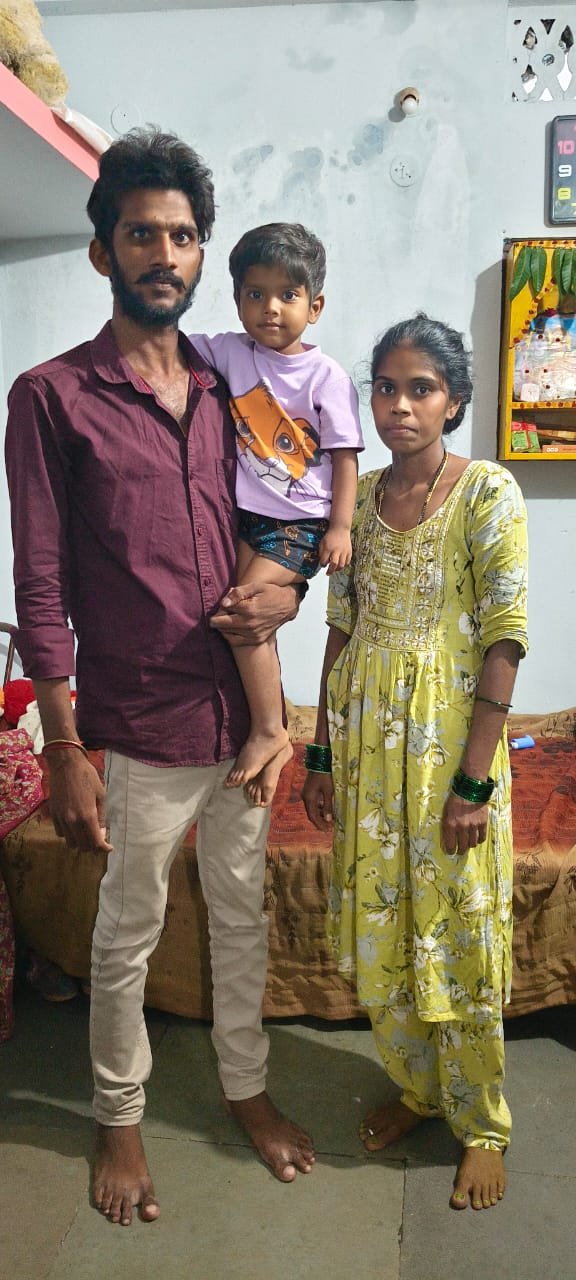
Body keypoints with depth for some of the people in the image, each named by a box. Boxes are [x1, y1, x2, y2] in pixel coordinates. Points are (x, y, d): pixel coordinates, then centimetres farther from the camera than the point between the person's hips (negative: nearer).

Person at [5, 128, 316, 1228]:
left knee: (243, 914, 19)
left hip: (243, 712, 5)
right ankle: (118, 1116, 37)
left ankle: (245, 1086, 42)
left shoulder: (228, 390, 7)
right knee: (128, 935, 13)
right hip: (138, 728, -4)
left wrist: (287, 593, -8)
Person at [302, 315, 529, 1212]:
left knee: (457, 935, 7)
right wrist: (321, 757, 8)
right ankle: (415, 1087, 39)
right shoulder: (356, 498, 6)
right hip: (365, 741, 5)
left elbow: (505, 639, -13)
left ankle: (481, 1124, 30)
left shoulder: (488, 493, -9)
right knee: (378, 932, 14)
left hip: (450, 741, -5)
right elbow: (341, 630, 9)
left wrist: (473, 781, -16)